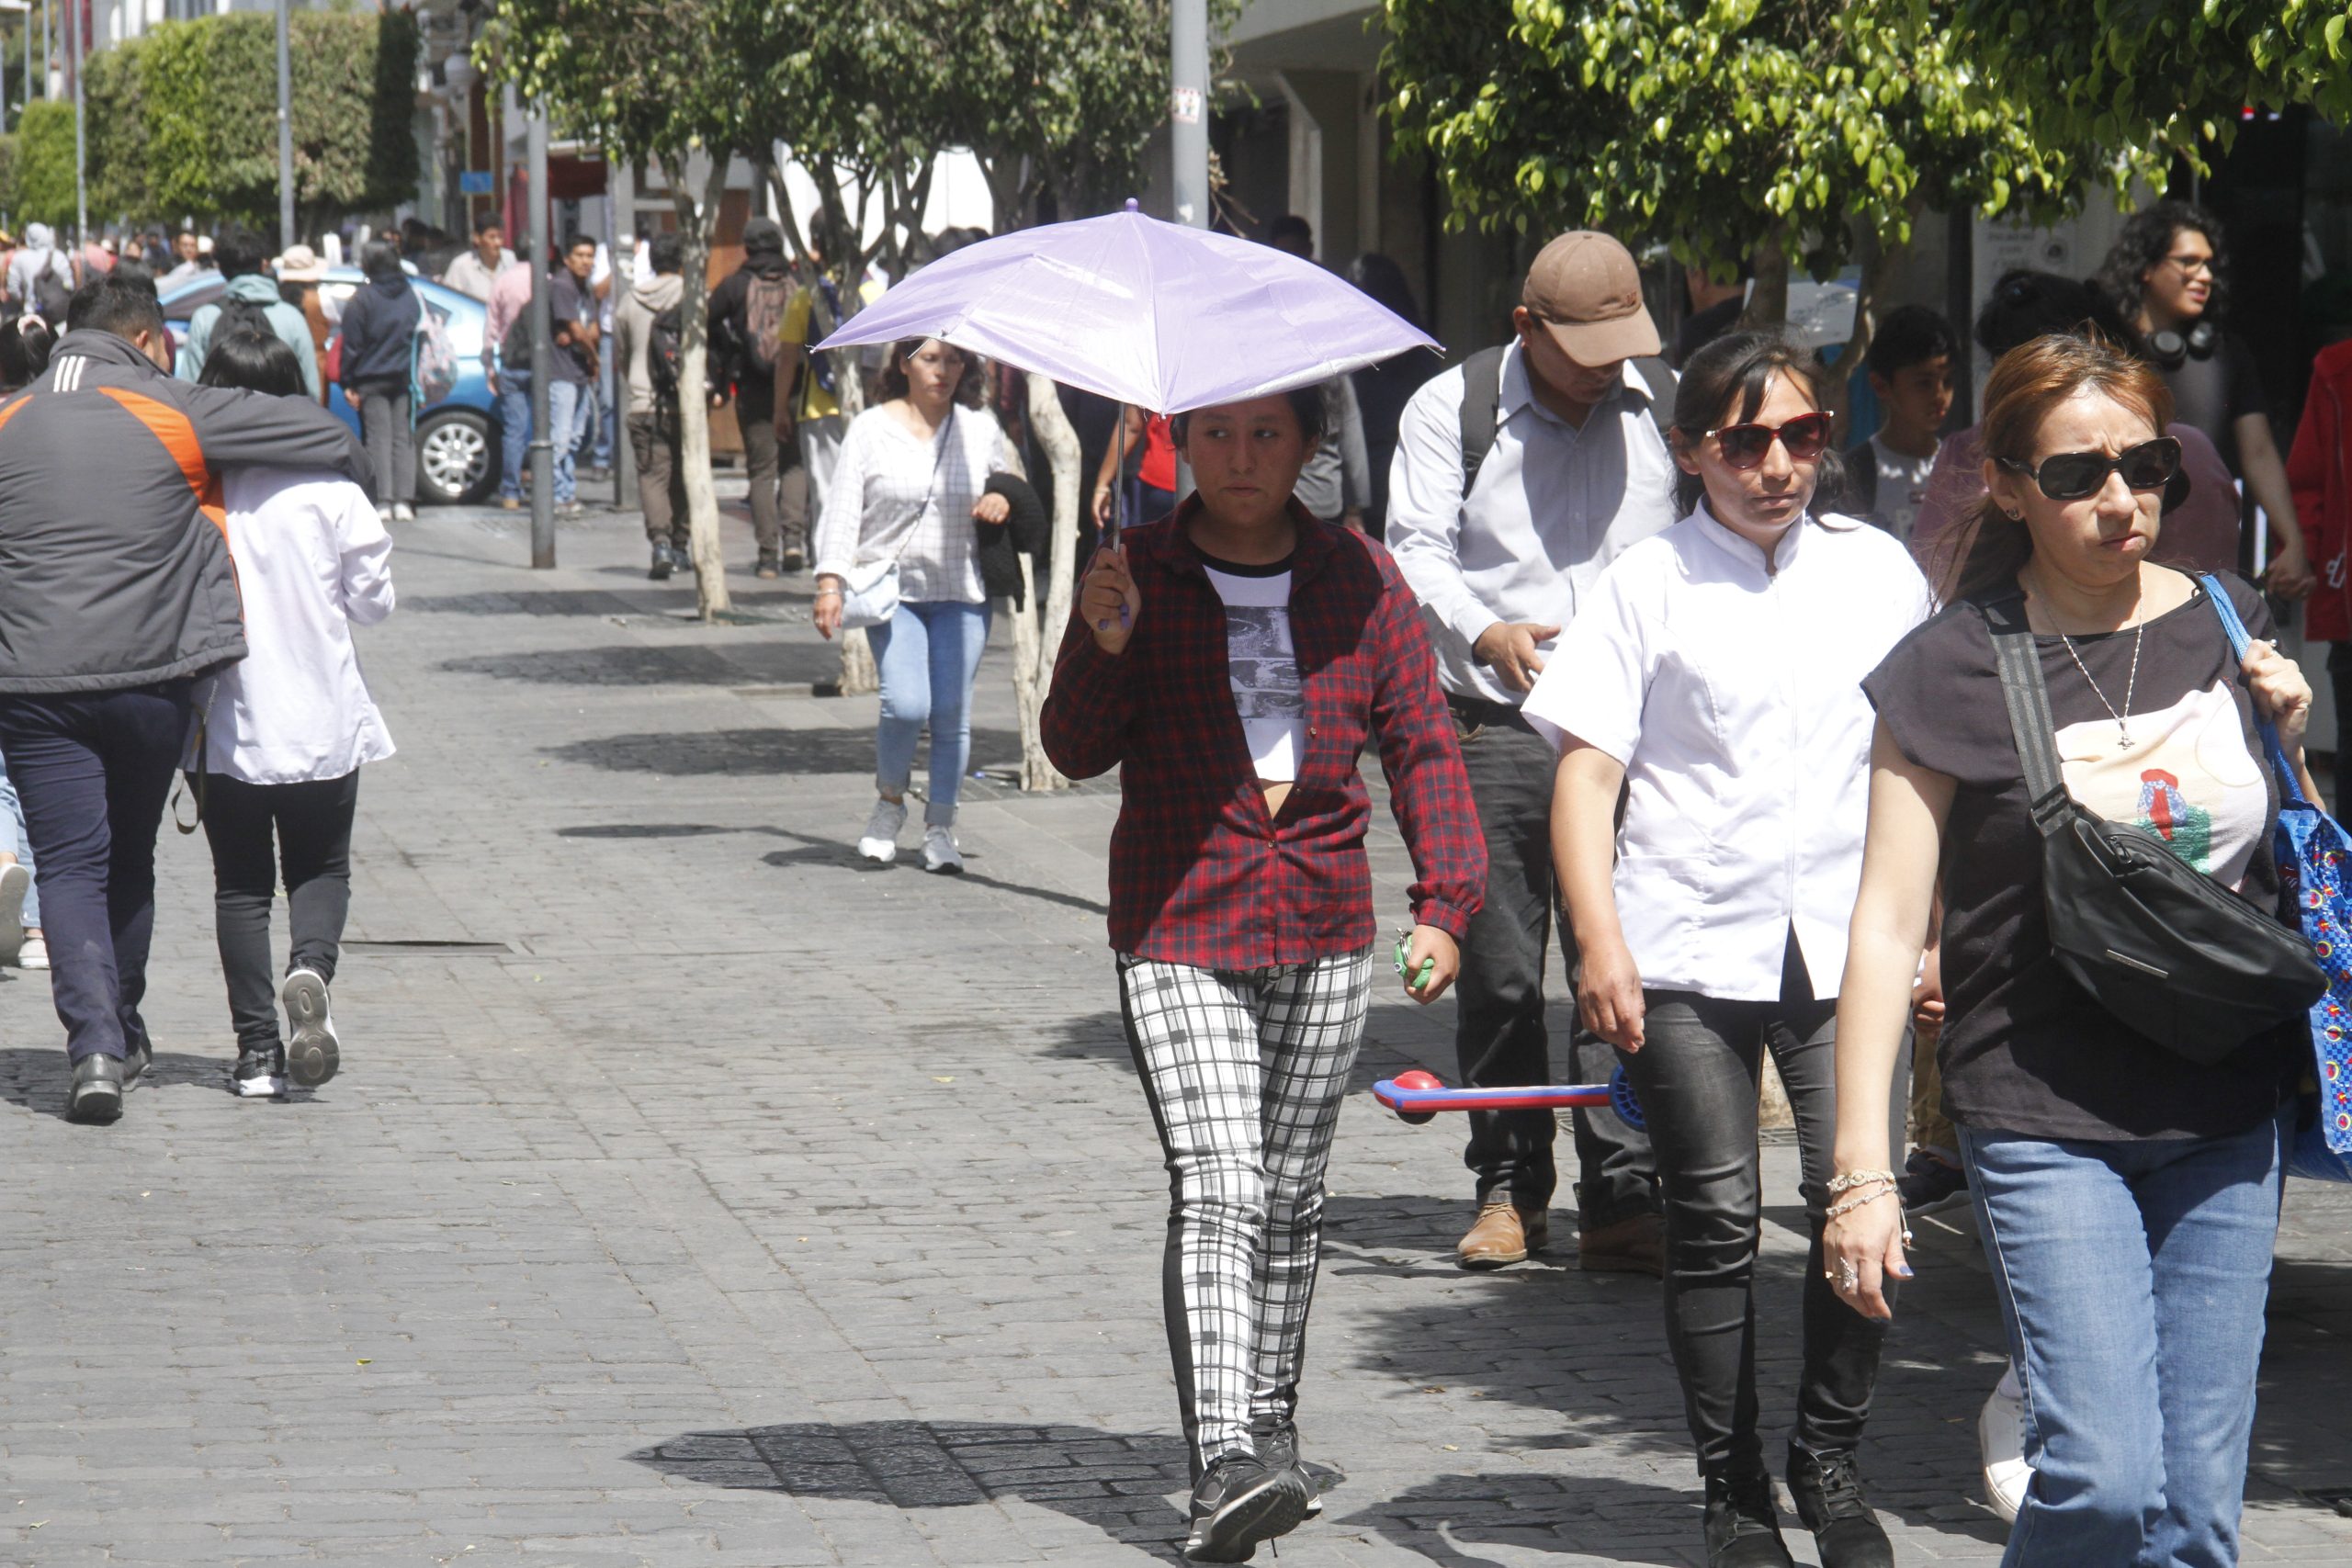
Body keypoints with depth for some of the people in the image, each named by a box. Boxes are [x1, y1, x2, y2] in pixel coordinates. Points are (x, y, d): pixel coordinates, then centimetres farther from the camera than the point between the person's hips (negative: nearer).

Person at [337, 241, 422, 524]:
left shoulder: (362, 300, -7)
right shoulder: (412, 296, 8)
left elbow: (352, 345, -7)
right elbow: (422, 337, 12)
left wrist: (348, 383, -2)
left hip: (371, 381, -4)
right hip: (404, 378, 4)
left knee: (378, 438, -1)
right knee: (403, 439, 5)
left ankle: (384, 501, -8)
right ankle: (403, 502, 0)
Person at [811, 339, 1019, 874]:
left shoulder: (981, 429, 9)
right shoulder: (872, 429, 2)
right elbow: (842, 509, -1)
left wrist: (1003, 502, -1)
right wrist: (830, 581, -12)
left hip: (962, 592, 2)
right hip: (891, 588, -2)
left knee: (951, 712, -4)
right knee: (906, 705, -17)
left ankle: (940, 828, 11)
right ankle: (889, 801, 10)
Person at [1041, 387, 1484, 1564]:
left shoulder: (1359, 579, 5)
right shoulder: (1139, 573, -1)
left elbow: (1422, 747, 9)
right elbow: (1078, 752, -3)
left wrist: (1445, 900, -1)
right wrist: (1103, 645, -22)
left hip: (1323, 936, 3)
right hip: (1177, 936, -3)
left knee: (1290, 1196, 13)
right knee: (1216, 1191, -16)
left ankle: (1269, 1421, 31)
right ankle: (1224, 1464, -24)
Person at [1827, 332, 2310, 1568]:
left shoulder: (2224, 626, 7)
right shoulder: (1953, 670, -5)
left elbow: (2302, 877, 19)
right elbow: (1888, 924, -6)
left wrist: (2286, 746, -1)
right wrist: (1863, 1171, -11)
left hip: (2226, 1120, 4)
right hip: (2045, 1121, -4)